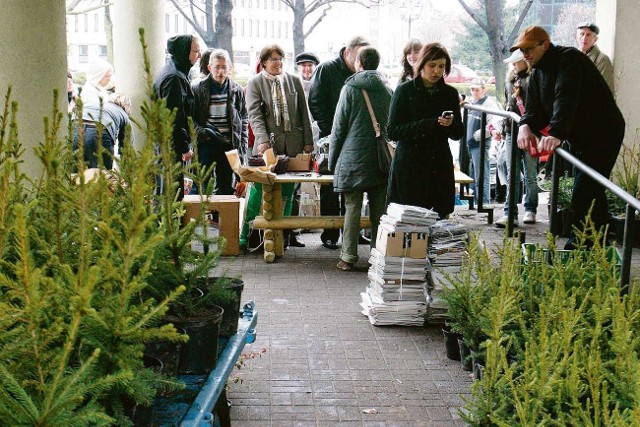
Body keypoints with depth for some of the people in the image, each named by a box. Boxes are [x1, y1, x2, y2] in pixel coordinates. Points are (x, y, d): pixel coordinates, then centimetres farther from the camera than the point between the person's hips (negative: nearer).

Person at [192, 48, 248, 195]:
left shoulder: (237, 91, 8)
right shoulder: (197, 89, 0)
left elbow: (244, 120, 11)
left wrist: (242, 147, 5)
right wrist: (202, 133, -15)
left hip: (229, 146, 3)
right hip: (205, 145, -2)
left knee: (226, 188, 9)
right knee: (201, 187, 0)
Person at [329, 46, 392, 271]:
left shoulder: (350, 88, -4)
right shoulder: (387, 90, 6)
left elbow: (339, 127, -2)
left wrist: (332, 160, 5)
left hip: (353, 158, -3)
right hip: (380, 160, 3)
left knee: (352, 209, 0)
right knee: (379, 210, 7)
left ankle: (348, 257, 2)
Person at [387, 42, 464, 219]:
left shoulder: (450, 93, 10)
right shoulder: (405, 91, 0)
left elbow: (459, 133, 13)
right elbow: (392, 131, -6)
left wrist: (451, 124, -11)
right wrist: (427, 125, -17)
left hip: (440, 168, 3)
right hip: (409, 167, -3)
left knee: (439, 218, -2)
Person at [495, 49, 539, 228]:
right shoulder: (511, 81, 16)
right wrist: (504, 129, 22)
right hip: (512, 133, 5)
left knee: (530, 176, 5)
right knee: (512, 176, 0)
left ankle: (530, 211, 17)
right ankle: (510, 214, -3)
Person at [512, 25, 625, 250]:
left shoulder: (569, 59, -18)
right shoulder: (537, 73, 10)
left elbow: (566, 98, -34)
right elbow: (534, 109, 1)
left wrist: (556, 134, -47)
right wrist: (526, 126, -23)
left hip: (603, 133, -9)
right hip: (580, 138, 10)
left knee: (583, 195, -16)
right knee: (593, 196, 15)